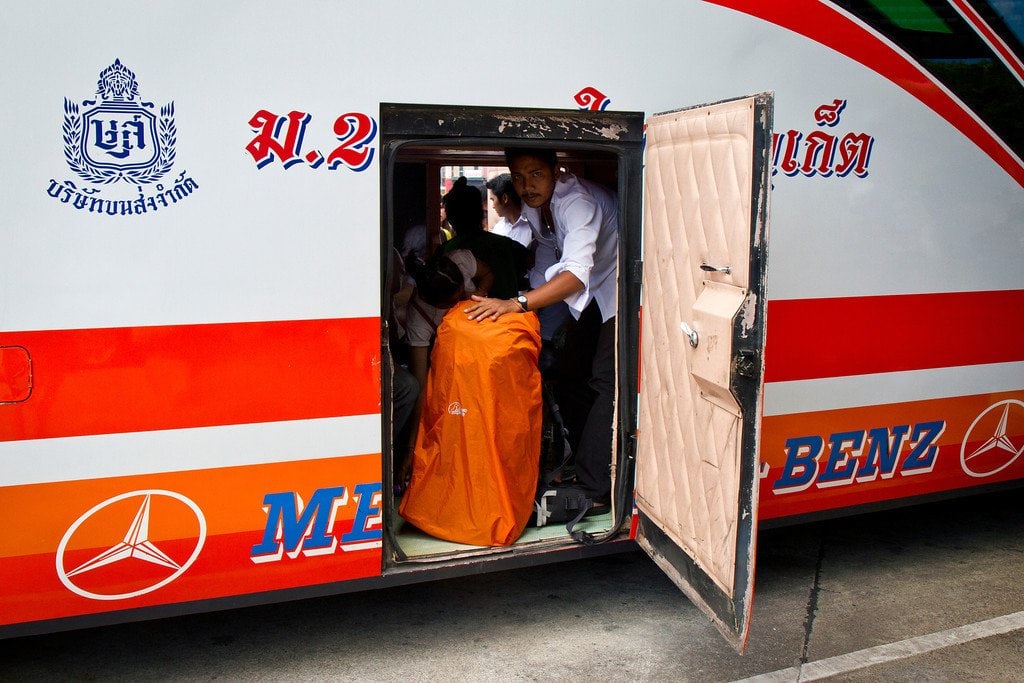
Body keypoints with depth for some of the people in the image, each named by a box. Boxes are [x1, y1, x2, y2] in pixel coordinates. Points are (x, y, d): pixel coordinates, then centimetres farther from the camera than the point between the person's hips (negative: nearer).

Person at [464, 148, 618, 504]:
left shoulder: (578, 201, -31)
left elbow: (577, 273, -45)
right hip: (596, 292, 9)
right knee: (570, 368, 6)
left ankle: (592, 487, -15)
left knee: (606, 382, -15)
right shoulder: (533, 205, -3)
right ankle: (584, 457, 19)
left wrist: (516, 303, -54)